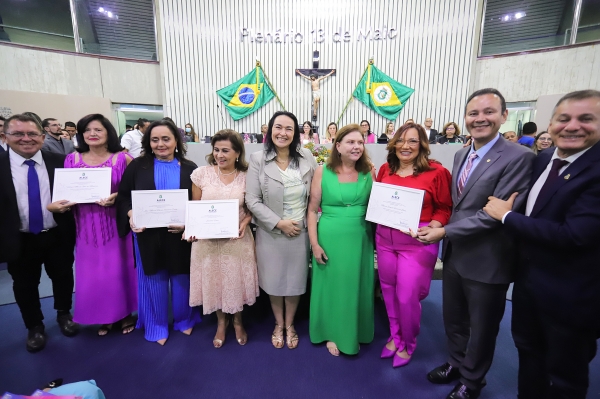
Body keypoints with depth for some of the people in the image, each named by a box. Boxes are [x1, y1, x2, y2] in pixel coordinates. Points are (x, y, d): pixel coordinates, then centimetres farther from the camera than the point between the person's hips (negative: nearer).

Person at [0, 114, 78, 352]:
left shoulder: (59, 162, -5)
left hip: (58, 237, 0)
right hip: (19, 241, 0)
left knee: (63, 277, 18)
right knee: (25, 286, 16)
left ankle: (64, 314, 43)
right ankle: (34, 327, 39)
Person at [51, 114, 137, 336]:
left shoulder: (122, 158, -5)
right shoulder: (72, 159, 5)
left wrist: (117, 197, -22)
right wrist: (59, 204, -12)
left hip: (115, 224, -3)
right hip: (87, 226, 3)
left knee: (118, 269, 7)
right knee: (92, 273, 12)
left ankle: (125, 313, 28)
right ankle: (102, 316, 32)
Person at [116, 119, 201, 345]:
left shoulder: (189, 168, 1)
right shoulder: (137, 166, 3)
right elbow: (123, 196, 4)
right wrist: (132, 217, -15)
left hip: (180, 234, 0)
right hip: (148, 235, 1)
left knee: (181, 279, 13)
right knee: (154, 280, 13)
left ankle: (184, 320, 36)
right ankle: (156, 325, 32)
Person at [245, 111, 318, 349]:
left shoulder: (307, 159, -2)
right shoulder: (258, 160, -8)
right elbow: (252, 200, -11)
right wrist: (278, 222, -16)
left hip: (300, 231, 1)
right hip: (270, 232, -1)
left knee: (295, 280, 15)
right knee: (274, 280, 15)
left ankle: (290, 325, 41)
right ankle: (278, 324, 41)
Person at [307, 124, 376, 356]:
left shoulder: (369, 173, 1)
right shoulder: (323, 172, -5)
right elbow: (312, 210, -4)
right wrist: (314, 243, -8)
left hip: (360, 239, 3)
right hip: (330, 238, -2)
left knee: (357, 287, 15)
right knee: (331, 286, 12)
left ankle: (354, 333, 40)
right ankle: (333, 334, 35)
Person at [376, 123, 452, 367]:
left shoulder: (436, 172, -8)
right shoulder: (385, 169, 5)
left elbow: (445, 209, -5)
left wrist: (431, 228, -20)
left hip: (417, 242, -4)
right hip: (385, 238, 5)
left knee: (407, 296, 2)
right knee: (388, 290, 14)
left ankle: (408, 344, 32)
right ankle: (395, 336, 39)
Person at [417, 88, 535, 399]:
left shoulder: (518, 157, -18)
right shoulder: (461, 155, 6)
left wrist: (444, 232, -20)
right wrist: (442, 225, 1)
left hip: (486, 261, -6)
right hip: (455, 254, 7)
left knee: (481, 327, 17)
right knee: (453, 318, 23)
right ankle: (456, 363, 49)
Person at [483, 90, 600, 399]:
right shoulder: (543, 160, 2)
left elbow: (573, 234, -32)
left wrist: (507, 215, -22)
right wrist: (513, 206, -1)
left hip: (569, 294, -7)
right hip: (528, 278, 7)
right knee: (528, 352, 28)